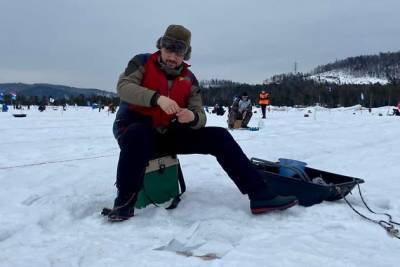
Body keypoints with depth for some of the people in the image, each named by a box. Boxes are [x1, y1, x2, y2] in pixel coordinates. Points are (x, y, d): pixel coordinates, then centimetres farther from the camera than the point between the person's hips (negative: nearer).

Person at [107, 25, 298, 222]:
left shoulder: (189, 79, 3)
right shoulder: (142, 62, -4)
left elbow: (200, 118, -2)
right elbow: (123, 87, -22)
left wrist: (192, 117, -29)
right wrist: (157, 98, -38)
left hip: (167, 134, 4)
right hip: (133, 129, -3)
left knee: (219, 136, -12)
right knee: (139, 135, -42)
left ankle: (260, 195, -18)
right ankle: (125, 201, -26)